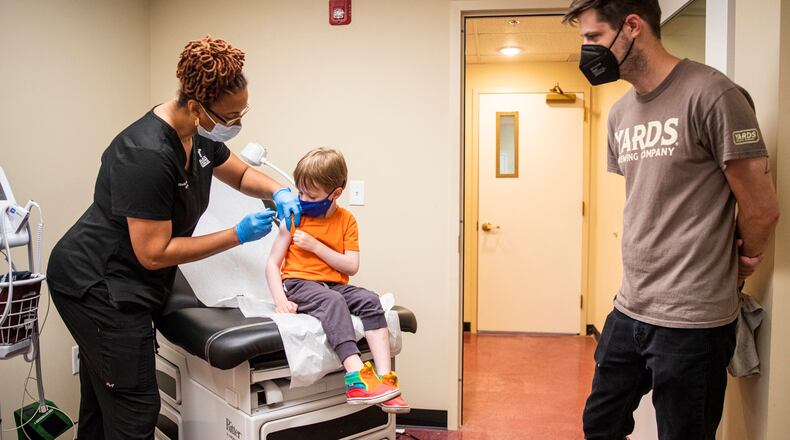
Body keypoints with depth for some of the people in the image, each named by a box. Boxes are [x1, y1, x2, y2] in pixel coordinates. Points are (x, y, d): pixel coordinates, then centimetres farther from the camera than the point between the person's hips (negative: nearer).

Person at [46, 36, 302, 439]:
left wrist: (279, 193, -6)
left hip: (116, 285, 9)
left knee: (102, 400, 21)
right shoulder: (147, 155, -29)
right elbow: (154, 253, -25)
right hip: (97, 287, -9)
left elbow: (241, 175, 15)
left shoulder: (199, 134, -3)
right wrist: (238, 235, -22)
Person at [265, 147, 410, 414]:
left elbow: (351, 267, -3)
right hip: (299, 284, -3)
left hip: (335, 284, 3)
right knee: (332, 301, -35)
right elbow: (272, 264, -1)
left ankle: (384, 378, -30)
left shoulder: (346, 220, 6)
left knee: (370, 300, -25)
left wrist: (315, 245, -12)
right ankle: (357, 377, -48)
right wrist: (280, 300, -18)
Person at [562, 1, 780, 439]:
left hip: (691, 321, -7)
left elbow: (761, 209, -9)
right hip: (628, 310, 7)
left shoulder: (711, 95, -14)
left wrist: (736, 267, 7)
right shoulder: (619, 114, 9)